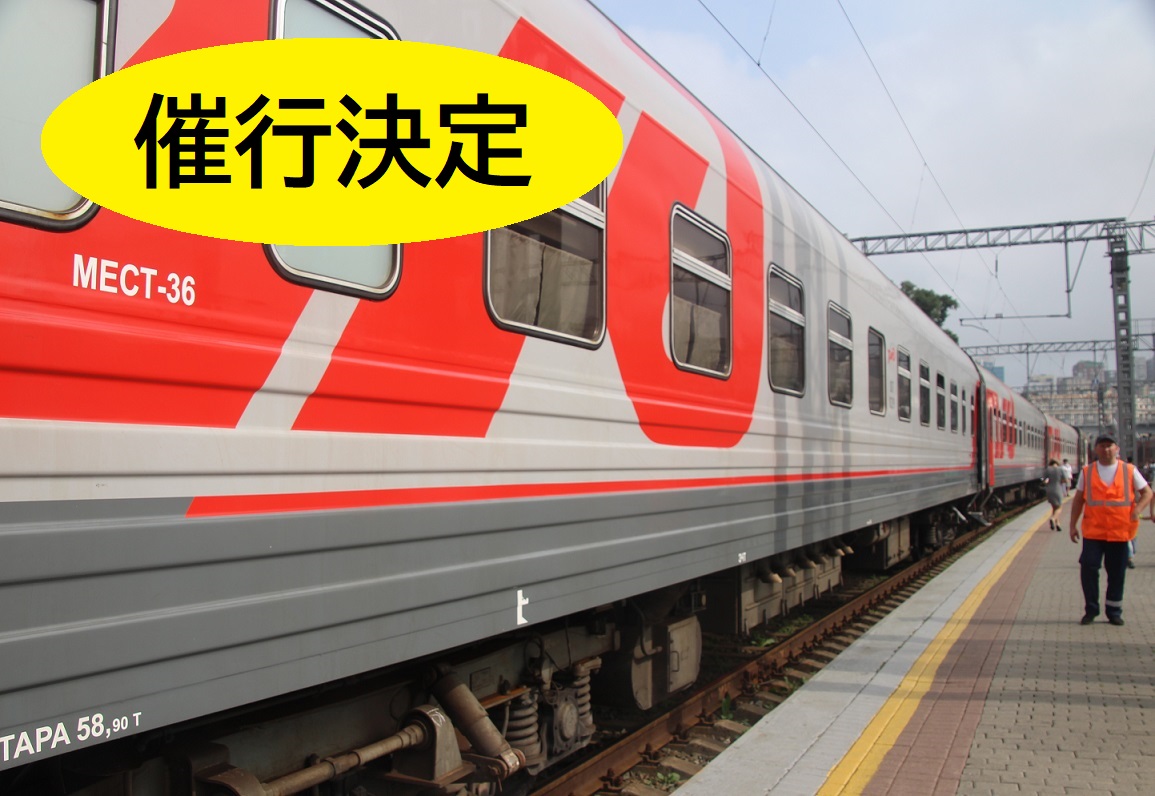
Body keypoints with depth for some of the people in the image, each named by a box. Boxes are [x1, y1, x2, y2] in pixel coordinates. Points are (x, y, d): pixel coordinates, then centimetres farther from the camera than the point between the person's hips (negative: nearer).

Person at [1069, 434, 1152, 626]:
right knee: (1088, 567, -10)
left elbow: (1147, 493, 8)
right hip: (1093, 531, 0)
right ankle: (1091, 609, 5)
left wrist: (1137, 510, -10)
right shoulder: (1087, 472, 5)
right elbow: (1078, 500, 9)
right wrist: (1073, 525, 6)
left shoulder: (1129, 471, 4)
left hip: (1120, 532, 0)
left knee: (1117, 573, 7)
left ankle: (1114, 612, 21)